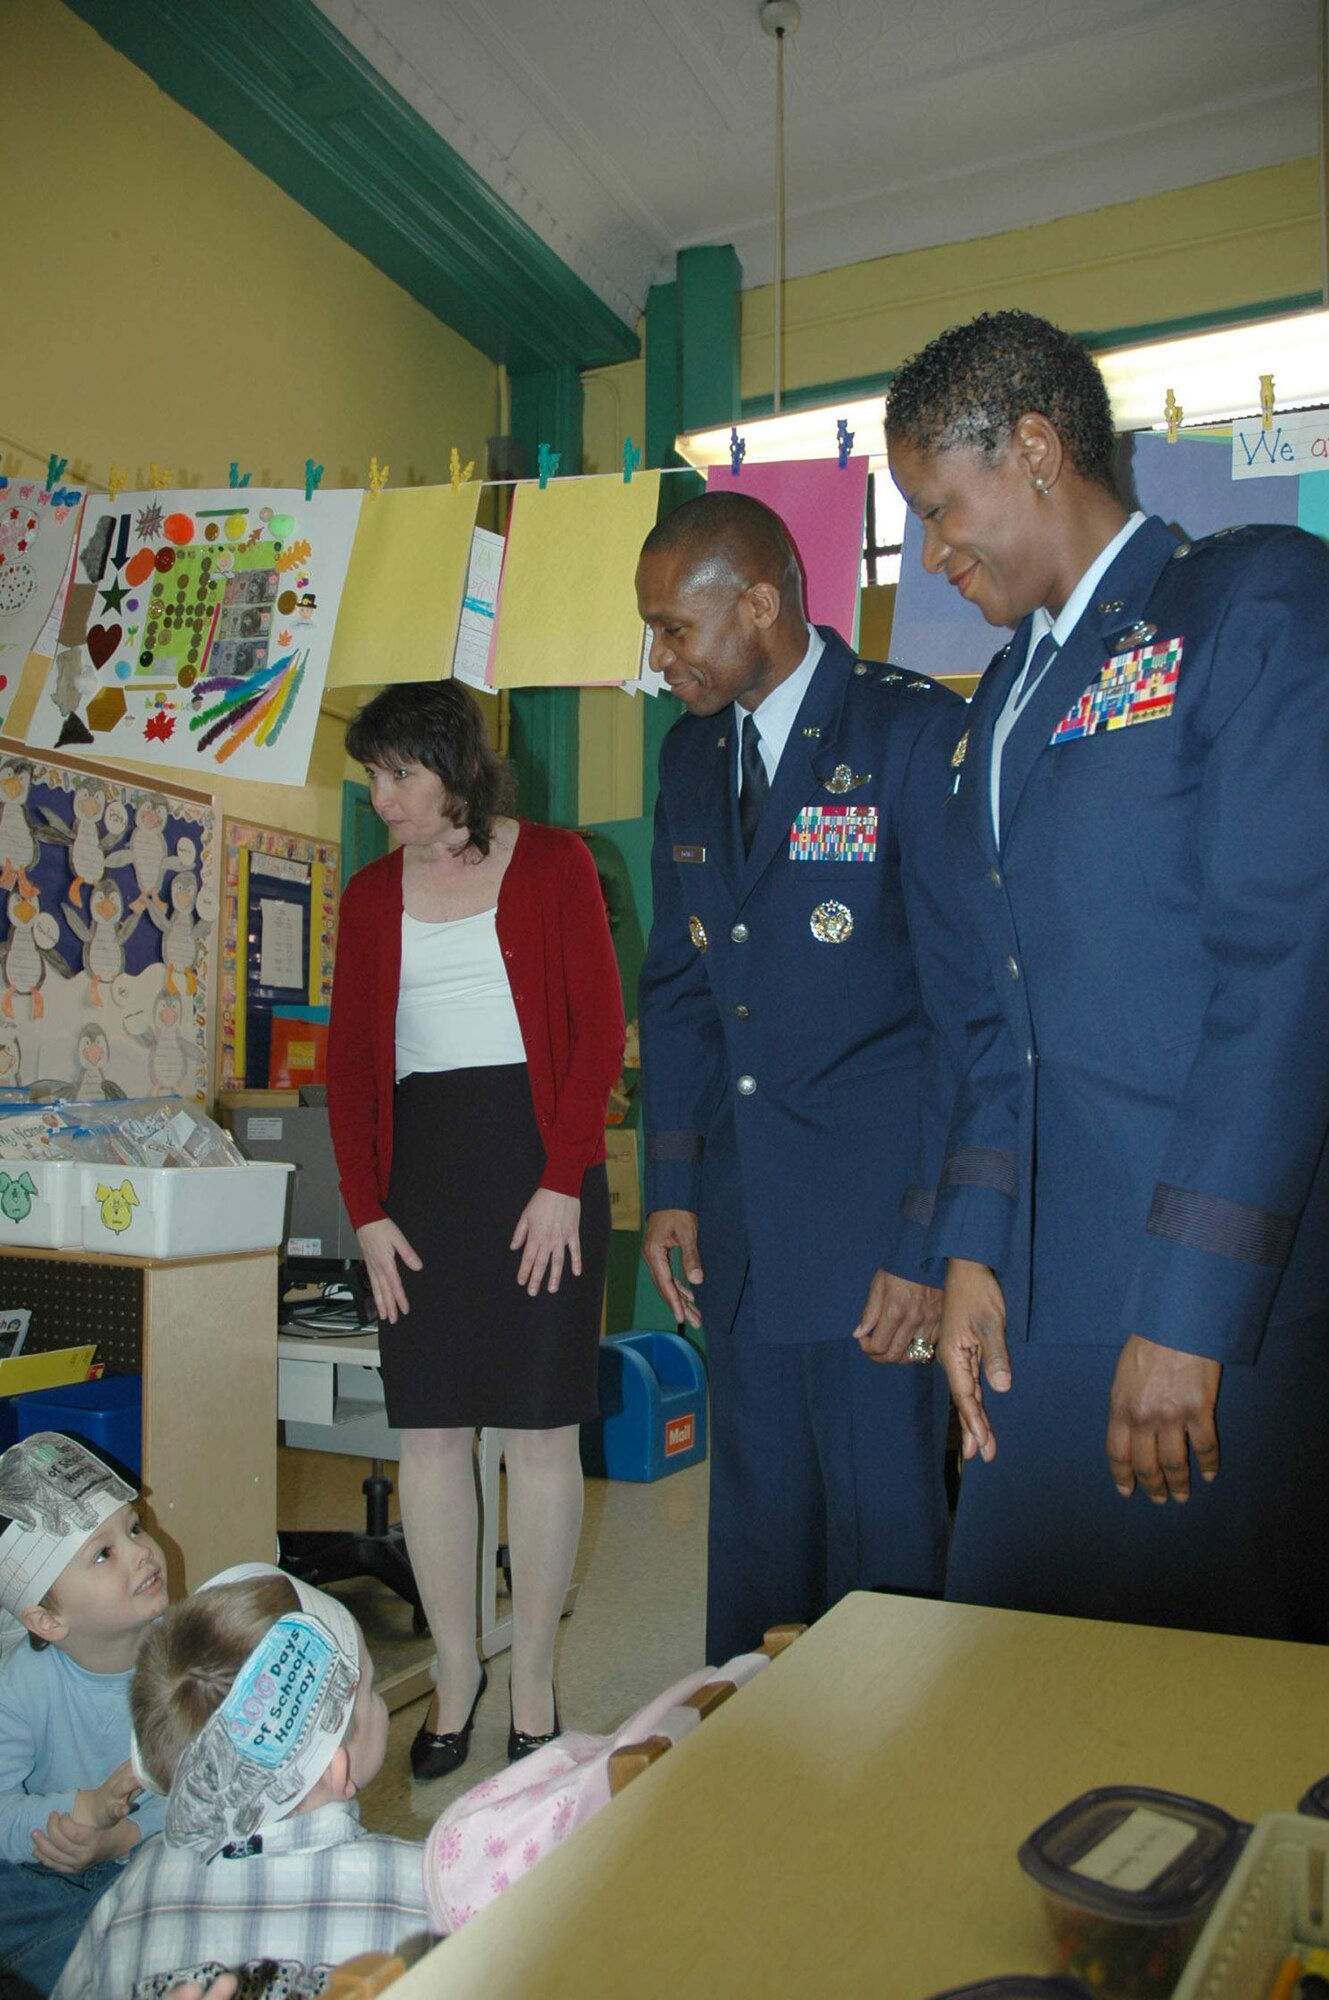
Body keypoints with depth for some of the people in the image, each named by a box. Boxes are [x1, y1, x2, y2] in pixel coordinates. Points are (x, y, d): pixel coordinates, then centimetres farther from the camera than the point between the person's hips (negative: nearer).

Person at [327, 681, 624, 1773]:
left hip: (539, 1160, -3)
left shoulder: (554, 864, 2)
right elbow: (351, 1061, 9)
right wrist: (366, 1210, 0)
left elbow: (601, 1029, -3)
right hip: (420, 1168, 4)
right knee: (430, 1430, 6)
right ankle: (457, 1671, 24)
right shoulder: (372, 894, 12)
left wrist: (565, 1183, -11)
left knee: (541, 1430, 2)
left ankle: (534, 1686, 18)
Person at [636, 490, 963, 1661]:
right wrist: (671, 1188, 9)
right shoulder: (692, 751, 12)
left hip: (876, 1221, -5)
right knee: (752, 1540, 16)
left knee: (883, 1545, 4)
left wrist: (932, 1242, -13)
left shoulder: (914, 730, -8)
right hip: (741, 1232, 6)